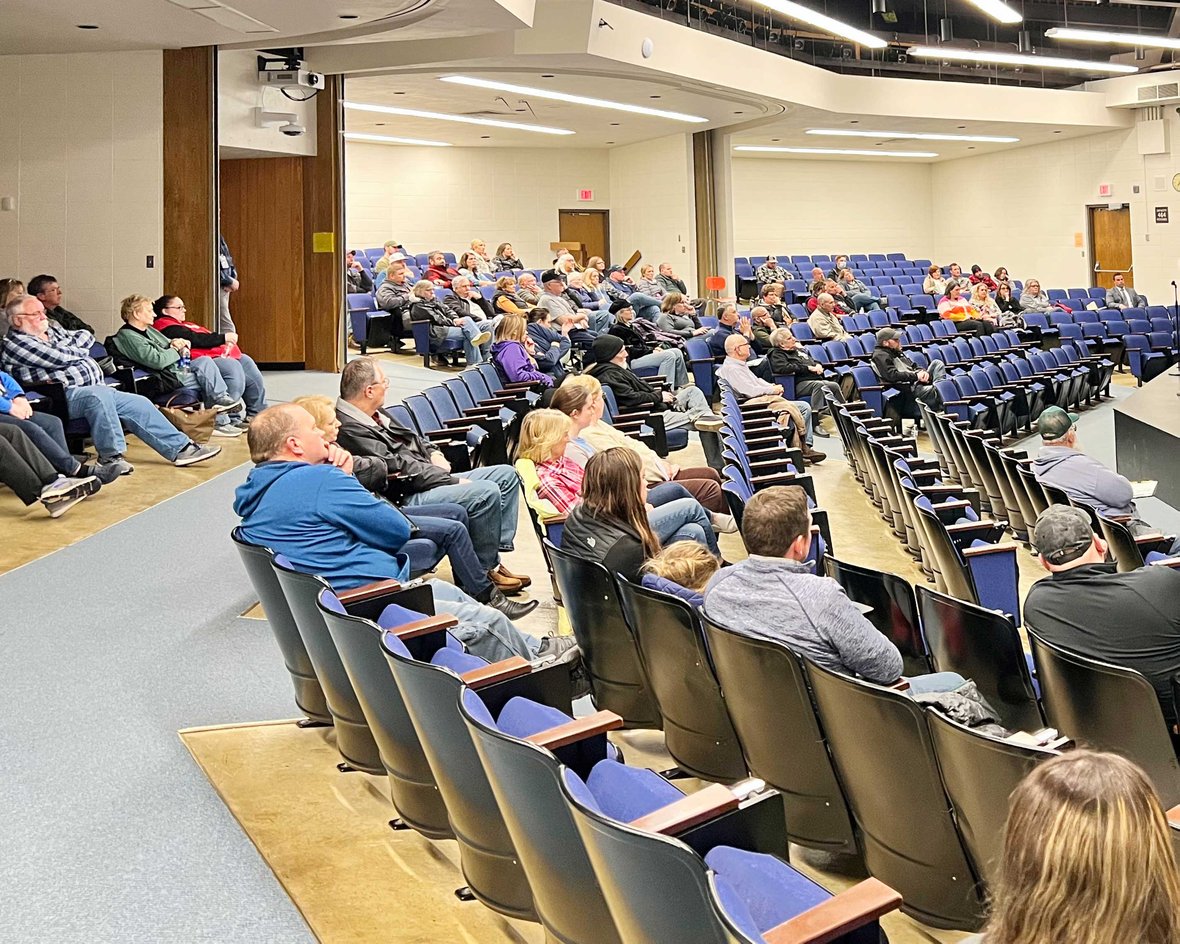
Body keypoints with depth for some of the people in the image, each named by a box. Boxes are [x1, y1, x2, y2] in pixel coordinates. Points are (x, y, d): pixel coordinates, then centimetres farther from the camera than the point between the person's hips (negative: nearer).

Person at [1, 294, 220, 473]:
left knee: (139, 404, -2)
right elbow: (59, 358, -13)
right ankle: (110, 456, -31)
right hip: (64, 396, -9)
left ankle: (182, 448, 0)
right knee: (99, 394, -38)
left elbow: (87, 336, 19)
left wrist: (69, 347, 2)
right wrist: (78, 350, 6)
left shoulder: (51, 330, 23)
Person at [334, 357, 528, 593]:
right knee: (486, 493, -26)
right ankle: (484, 570, -10)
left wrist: (434, 454, 5)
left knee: (506, 475, 5)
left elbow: (411, 437, 27)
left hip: (431, 477, 11)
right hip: (405, 497, -11)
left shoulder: (376, 413, 12)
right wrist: (454, 481, -16)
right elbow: (398, 467, -21)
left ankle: (495, 557, 2)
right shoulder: (350, 430, -19)